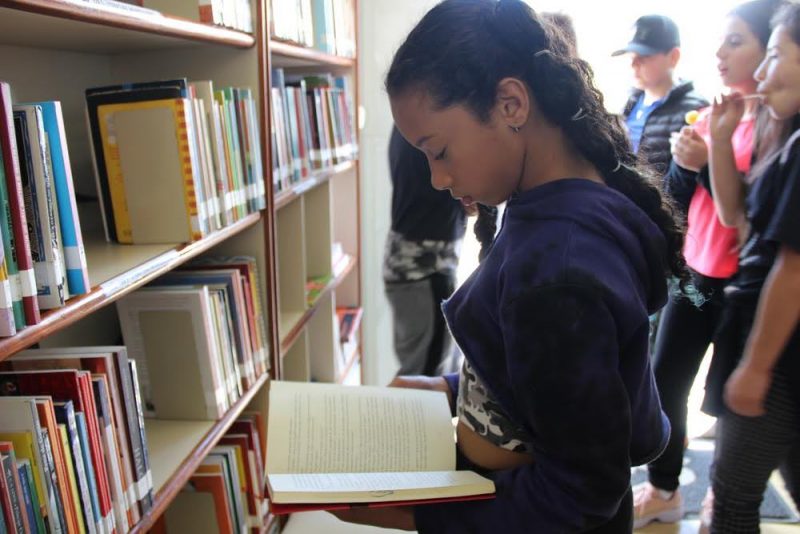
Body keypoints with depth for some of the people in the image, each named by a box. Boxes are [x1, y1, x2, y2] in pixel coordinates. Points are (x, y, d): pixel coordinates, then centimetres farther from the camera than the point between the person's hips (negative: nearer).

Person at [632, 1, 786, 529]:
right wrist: (683, 163, -9)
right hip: (693, 272, 6)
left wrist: (709, 164, -22)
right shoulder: (713, 111, 8)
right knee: (665, 380, 11)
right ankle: (662, 490, 30)